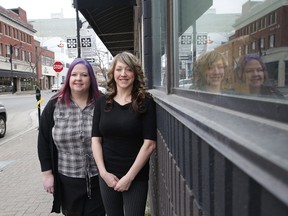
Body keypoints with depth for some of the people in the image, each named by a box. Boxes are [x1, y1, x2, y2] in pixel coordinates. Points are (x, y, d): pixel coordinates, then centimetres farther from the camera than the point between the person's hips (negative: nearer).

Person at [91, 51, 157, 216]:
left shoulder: (146, 102, -8)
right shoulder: (103, 102, 2)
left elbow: (150, 143, -11)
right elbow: (96, 139, 3)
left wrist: (129, 176, -12)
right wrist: (103, 172, -6)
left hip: (136, 177, -3)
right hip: (107, 176, 3)